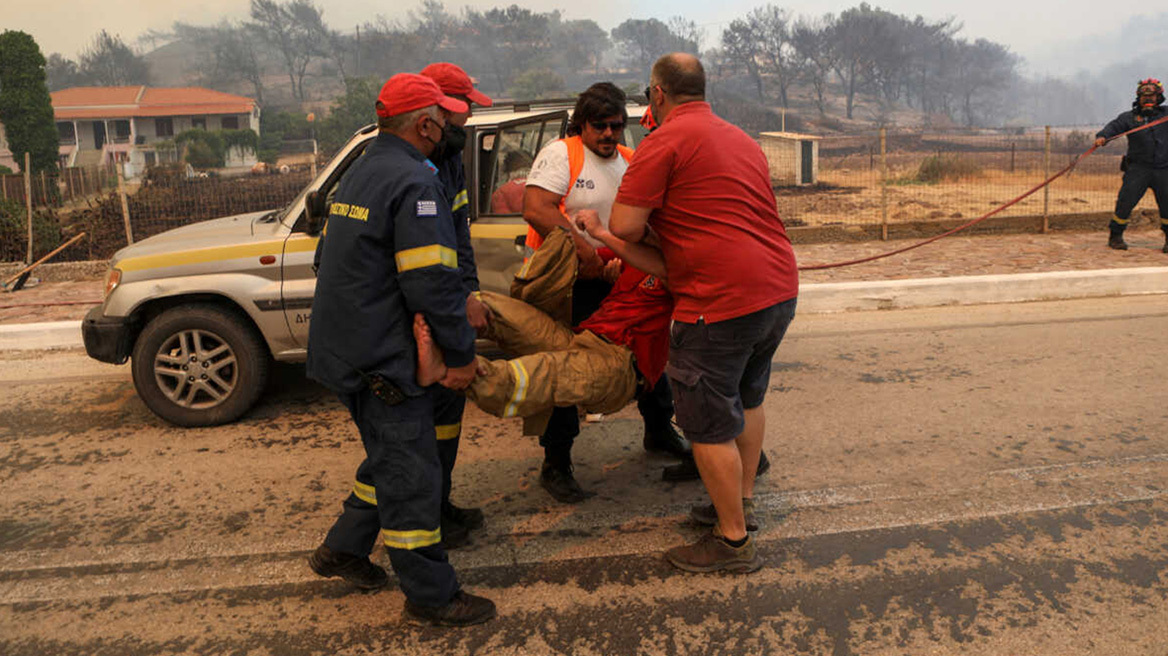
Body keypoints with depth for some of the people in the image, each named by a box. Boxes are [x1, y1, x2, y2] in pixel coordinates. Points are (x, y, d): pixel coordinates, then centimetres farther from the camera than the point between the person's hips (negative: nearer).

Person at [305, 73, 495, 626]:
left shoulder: (359, 173, 14)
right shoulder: (415, 182, -18)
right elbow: (431, 280, -24)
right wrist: (461, 354, -14)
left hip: (349, 347, 10)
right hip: (384, 356, -10)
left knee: (392, 456, 24)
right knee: (410, 475, 0)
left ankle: (341, 550, 35)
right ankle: (431, 595, 13)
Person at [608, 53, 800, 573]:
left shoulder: (665, 141, -8)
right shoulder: (742, 140, 19)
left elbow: (624, 226, -13)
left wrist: (649, 234, 8)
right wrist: (666, 239, 21)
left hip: (721, 301, -9)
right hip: (780, 291, 9)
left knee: (709, 425, 4)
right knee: (747, 399, 25)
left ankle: (733, 541, 16)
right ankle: (740, 502, 40)